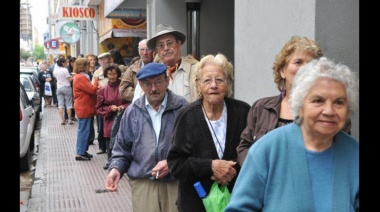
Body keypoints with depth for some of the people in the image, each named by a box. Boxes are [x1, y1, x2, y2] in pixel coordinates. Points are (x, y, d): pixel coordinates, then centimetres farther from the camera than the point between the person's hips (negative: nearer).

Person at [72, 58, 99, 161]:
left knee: (84, 131, 15)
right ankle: (80, 153, 0)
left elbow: (88, 90, 20)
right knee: (83, 131, -5)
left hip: (85, 108, 11)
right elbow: (92, 90, -20)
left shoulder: (80, 77, 16)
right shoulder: (80, 78, -18)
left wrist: (94, 86, 3)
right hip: (84, 109, -11)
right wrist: (96, 81, -5)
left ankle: (83, 151, 22)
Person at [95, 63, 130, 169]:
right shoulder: (103, 90, 2)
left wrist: (123, 107, -15)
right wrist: (110, 108, -10)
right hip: (109, 121, 2)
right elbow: (99, 108, 5)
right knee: (110, 142, 7)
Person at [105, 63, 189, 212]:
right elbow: (122, 148, 14)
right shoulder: (132, 112, 8)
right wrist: (116, 168, -2)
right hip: (142, 183, 2)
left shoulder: (182, 108, -2)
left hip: (177, 182, -2)